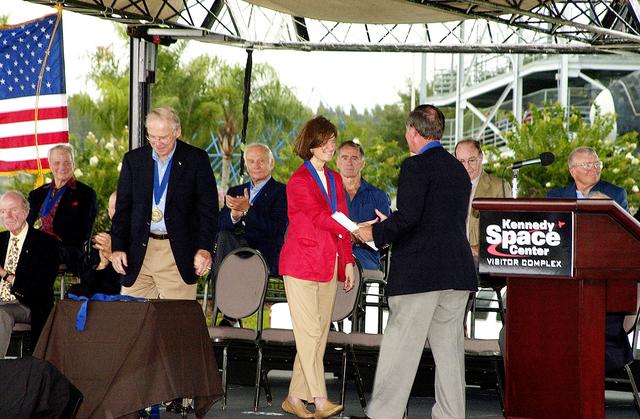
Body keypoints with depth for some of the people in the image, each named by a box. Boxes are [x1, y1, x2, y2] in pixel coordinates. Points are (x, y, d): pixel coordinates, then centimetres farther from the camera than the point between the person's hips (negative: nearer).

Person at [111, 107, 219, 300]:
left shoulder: (196, 159, 0)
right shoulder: (133, 159, 8)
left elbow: (209, 208, -2)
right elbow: (122, 208, 11)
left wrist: (205, 249, -11)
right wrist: (117, 248, 1)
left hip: (179, 253, -3)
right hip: (139, 252, 3)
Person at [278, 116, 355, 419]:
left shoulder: (335, 180, 17)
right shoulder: (299, 180, -7)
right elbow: (320, 216, -20)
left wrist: (348, 261, 11)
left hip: (329, 266, 7)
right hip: (301, 265, -7)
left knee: (319, 334, 4)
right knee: (309, 332, -10)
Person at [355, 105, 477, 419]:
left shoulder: (416, 166, -9)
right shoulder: (459, 170, 15)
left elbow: (408, 217, -19)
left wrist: (375, 233, -4)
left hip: (419, 272, -7)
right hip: (457, 273, 7)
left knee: (400, 348, -2)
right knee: (448, 349, 10)